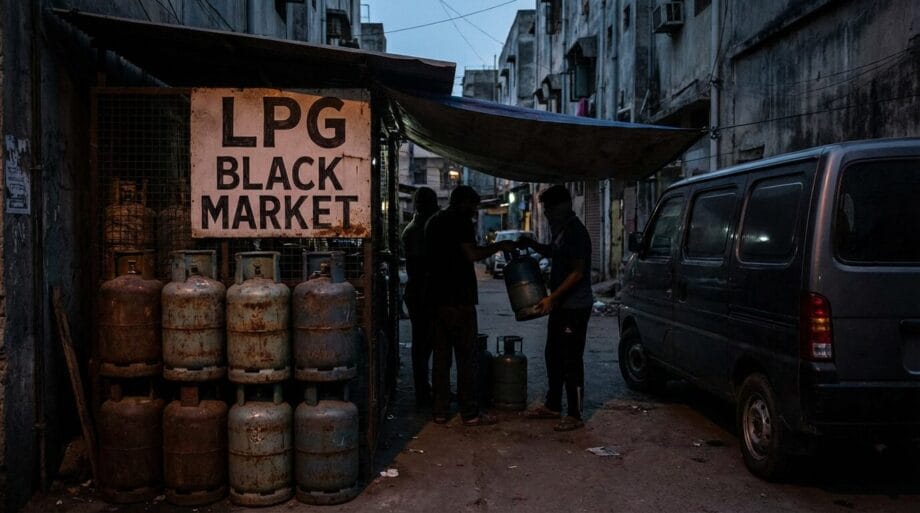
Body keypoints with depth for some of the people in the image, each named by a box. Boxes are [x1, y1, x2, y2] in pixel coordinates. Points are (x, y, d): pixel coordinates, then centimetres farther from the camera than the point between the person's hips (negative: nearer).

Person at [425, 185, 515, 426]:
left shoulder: (433, 222, 16)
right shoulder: (461, 221, -9)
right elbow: (472, 254, -18)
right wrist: (499, 246, -6)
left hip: (437, 297, 8)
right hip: (459, 299, -8)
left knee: (441, 354, 11)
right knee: (467, 356, -1)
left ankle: (440, 410, 13)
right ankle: (470, 412, 2)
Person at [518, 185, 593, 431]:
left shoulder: (575, 232, -18)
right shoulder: (562, 230, 12)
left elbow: (577, 273, -21)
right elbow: (552, 252, 30)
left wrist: (552, 298, -21)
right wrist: (531, 244, 12)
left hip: (575, 306, -10)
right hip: (561, 305, 10)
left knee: (571, 360, -5)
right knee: (553, 356, 16)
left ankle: (575, 415, 4)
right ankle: (552, 406, 28)